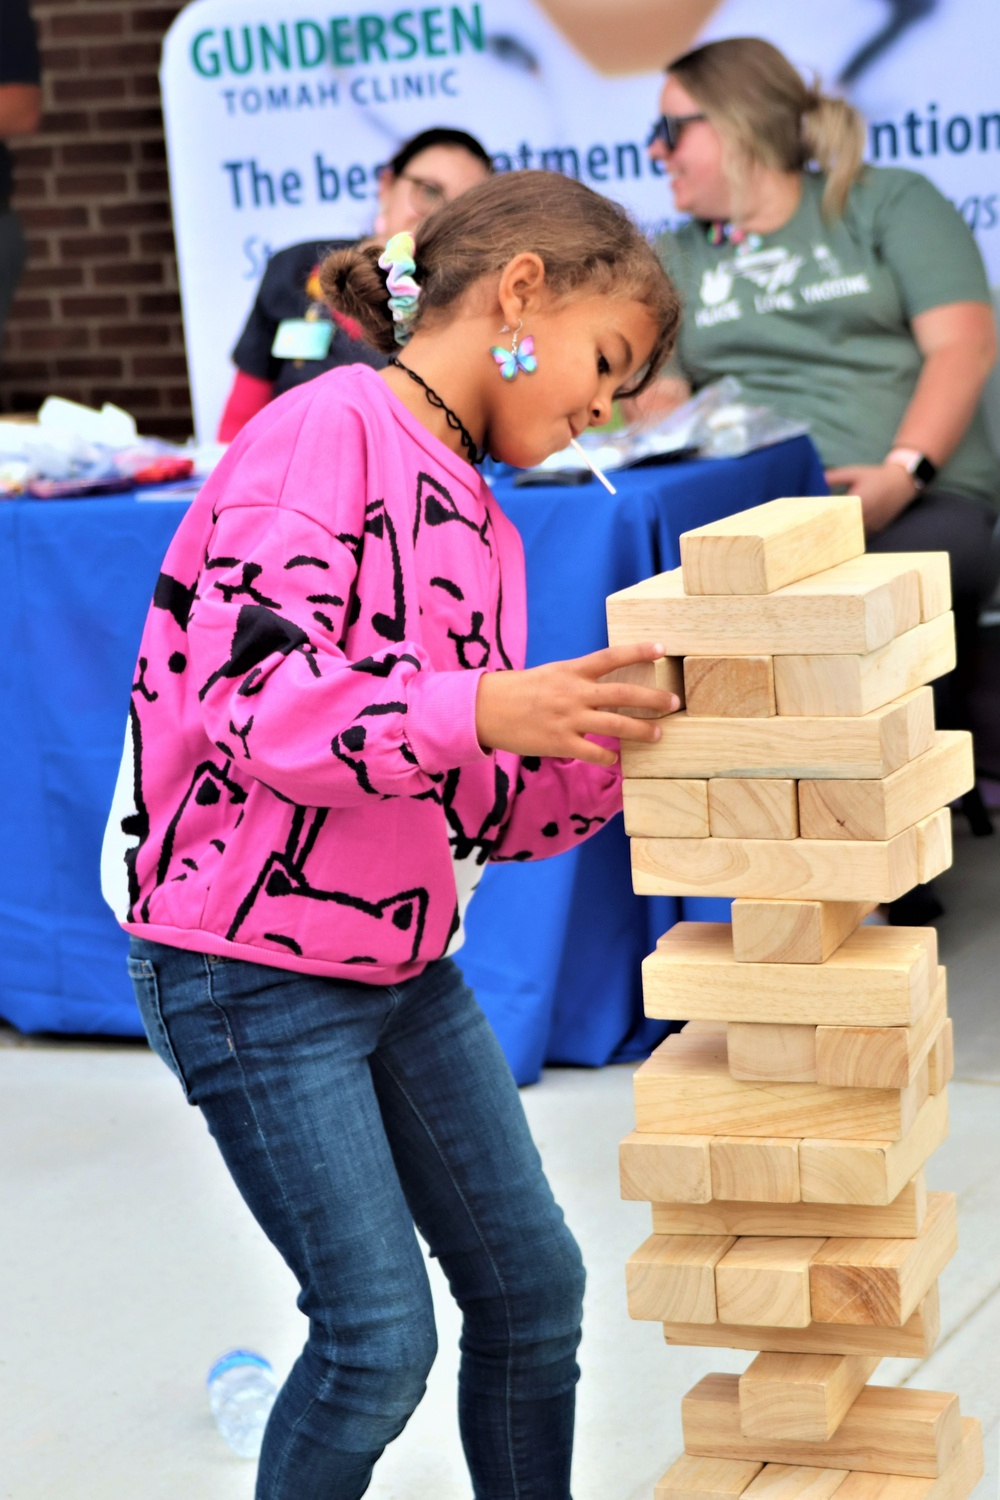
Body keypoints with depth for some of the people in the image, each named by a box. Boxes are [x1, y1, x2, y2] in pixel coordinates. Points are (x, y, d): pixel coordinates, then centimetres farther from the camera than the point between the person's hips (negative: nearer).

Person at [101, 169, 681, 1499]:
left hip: (405, 964, 9)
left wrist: (613, 739, -4)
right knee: (381, 1333, -7)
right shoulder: (329, 429, -14)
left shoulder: (482, 526, 12)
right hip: (247, 973, -9)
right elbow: (254, 695, -26)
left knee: (535, 1288, 10)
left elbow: (487, 809, 12)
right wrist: (488, 709, -33)